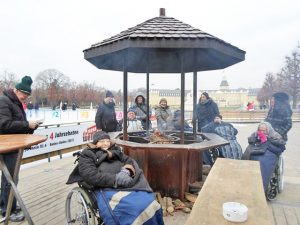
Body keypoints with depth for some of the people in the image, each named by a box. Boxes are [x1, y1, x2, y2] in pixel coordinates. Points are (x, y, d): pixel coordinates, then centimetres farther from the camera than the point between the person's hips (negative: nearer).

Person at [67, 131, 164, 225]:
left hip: (126, 183, 5)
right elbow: (91, 176, -10)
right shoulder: (87, 155, 6)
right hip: (106, 188, -5)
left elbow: (129, 161, 14)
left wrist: (126, 171, -11)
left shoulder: (114, 150, 22)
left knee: (147, 201, -21)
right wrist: (115, 179, -19)